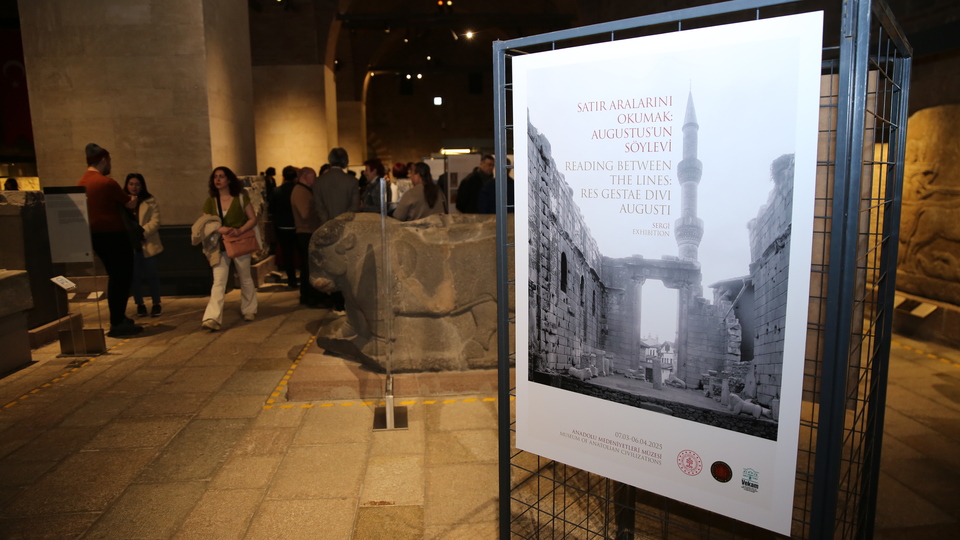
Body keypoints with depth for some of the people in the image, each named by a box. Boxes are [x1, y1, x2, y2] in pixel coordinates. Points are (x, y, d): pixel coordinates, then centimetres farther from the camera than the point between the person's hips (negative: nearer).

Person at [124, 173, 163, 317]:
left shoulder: (151, 200, 3)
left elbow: (155, 221, -5)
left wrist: (142, 232, -18)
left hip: (147, 244, -1)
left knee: (151, 275, 4)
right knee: (134, 276, 7)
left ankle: (156, 304, 15)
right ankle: (140, 304, 19)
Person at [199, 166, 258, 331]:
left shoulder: (241, 197, -2)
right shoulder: (210, 202, 4)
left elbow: (253, 219, -3)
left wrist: (240, 230, -20)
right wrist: (219, 229, -18)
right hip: (220, 245, 1)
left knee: (245, 278, 12)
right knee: (218, 282, -11)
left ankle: (249, 310, 30)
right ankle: (212, 318, -19)